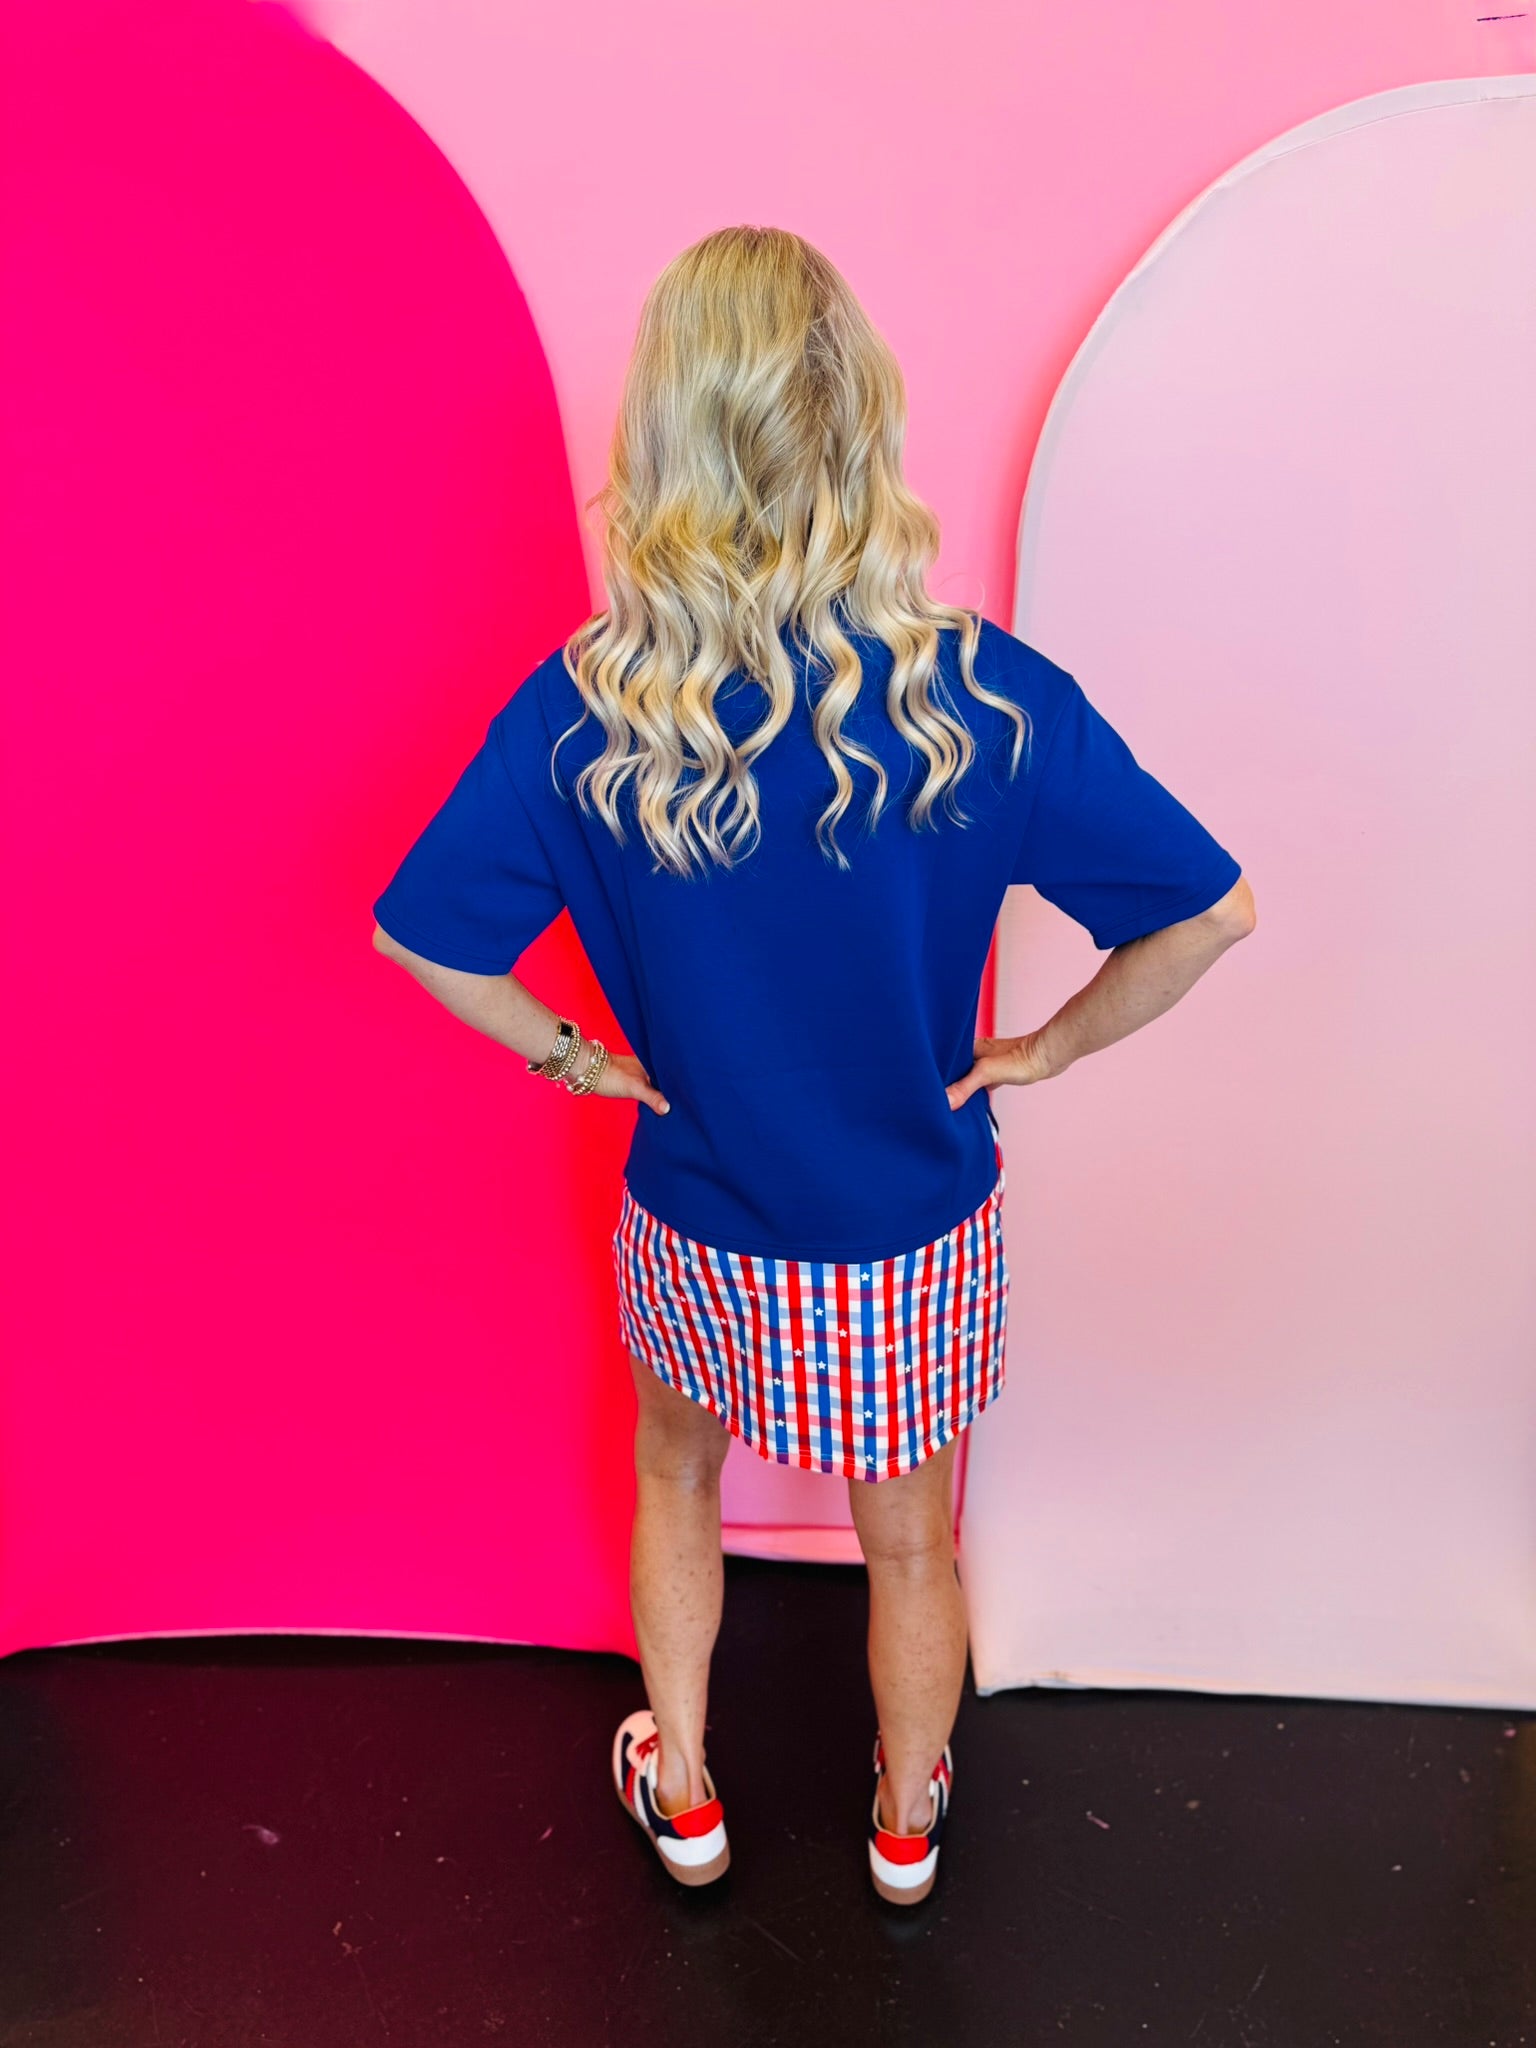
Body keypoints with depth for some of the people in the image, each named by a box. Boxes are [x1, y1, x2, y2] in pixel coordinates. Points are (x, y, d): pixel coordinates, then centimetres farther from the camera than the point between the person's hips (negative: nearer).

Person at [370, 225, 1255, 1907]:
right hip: (919, 1239, 0)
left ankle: (682, 1796, 52)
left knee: (676, 1480, 31)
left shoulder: (584, 709, -21)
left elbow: (423, 938, -14)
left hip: (698, 1230, 1)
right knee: (909, 1541, 25)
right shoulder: (986, 697, -23)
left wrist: (576, 1057, 0)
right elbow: (1209, 911, -18)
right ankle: (907, 1820, 53)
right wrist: (1044, 1047, -4)